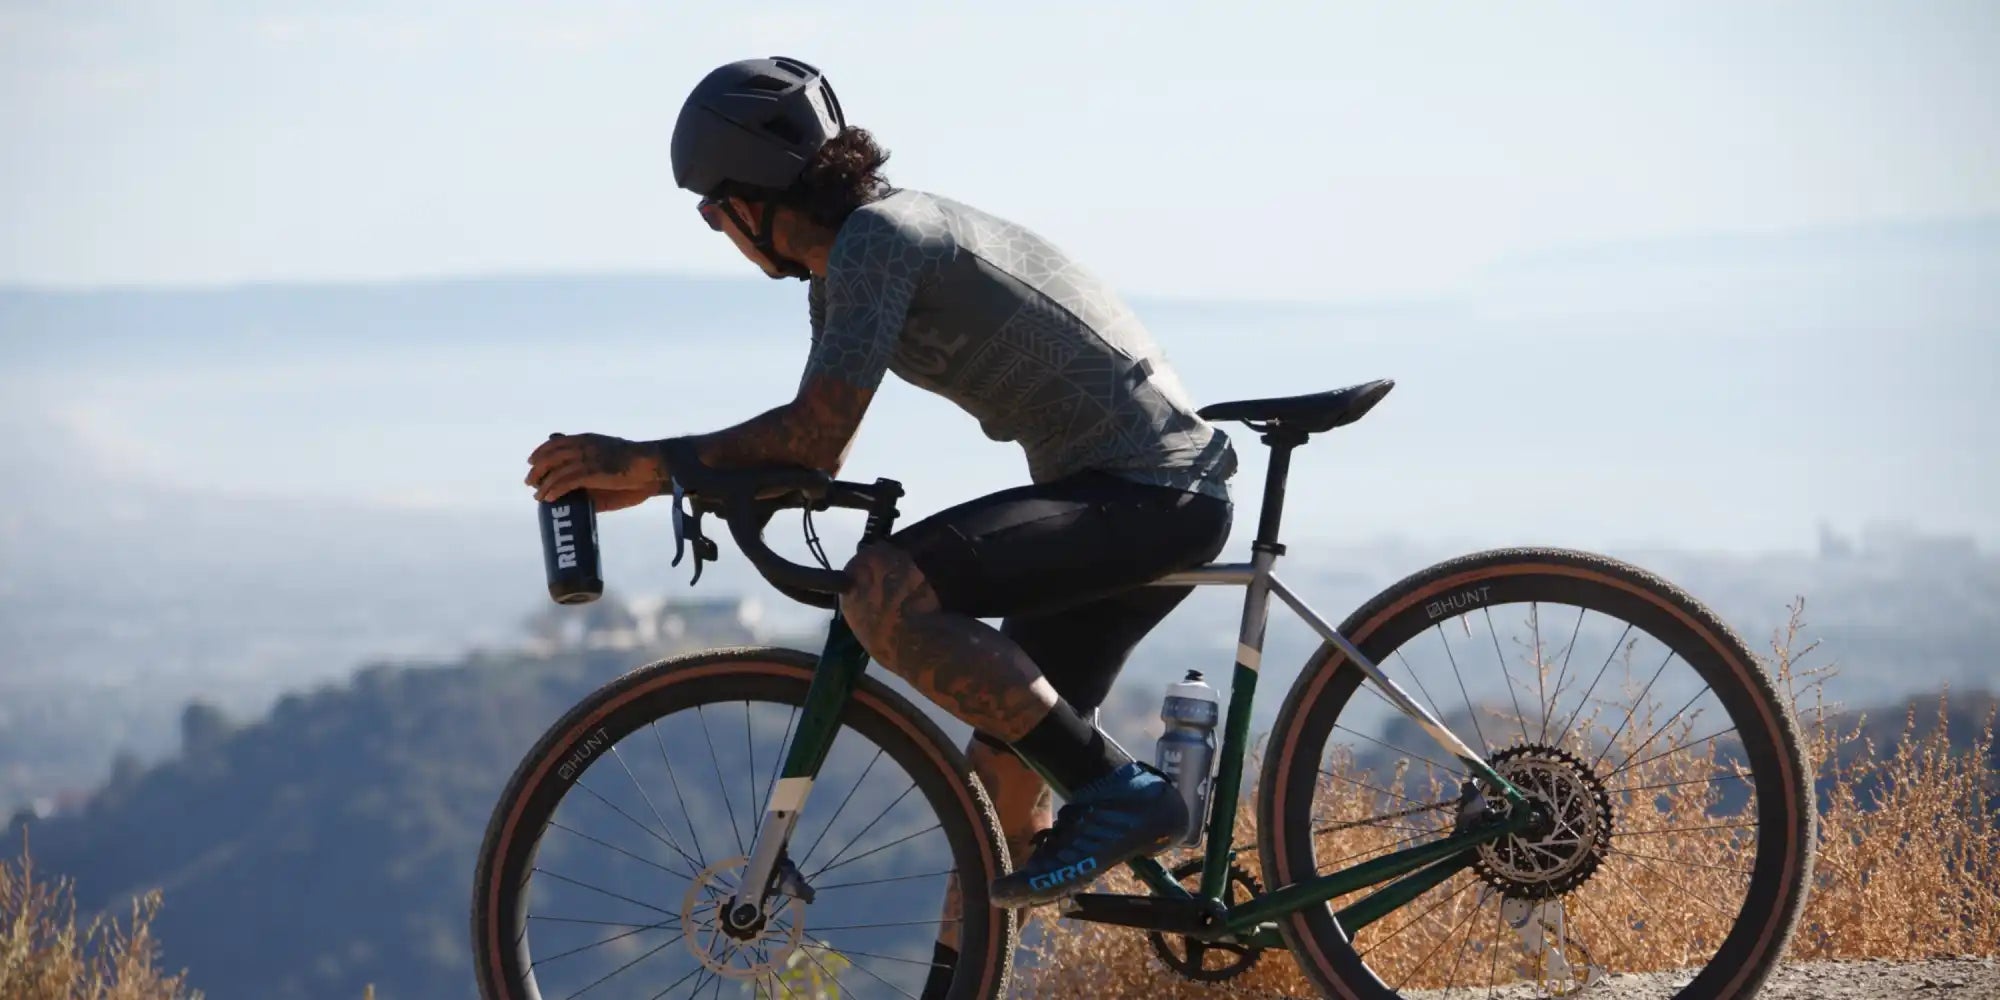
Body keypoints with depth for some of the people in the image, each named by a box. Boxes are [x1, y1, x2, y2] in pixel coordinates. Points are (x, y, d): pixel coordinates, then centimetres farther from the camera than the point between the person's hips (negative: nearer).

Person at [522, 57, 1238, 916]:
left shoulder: (876, 237, -14)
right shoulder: (849, 261, 16)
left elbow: (814, 433, -21)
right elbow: (814, 450, 19)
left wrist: (650, 460, -14)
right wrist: (639, 478, 8)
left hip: (1146, 494, -10)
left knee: (882, 594, -26)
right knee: (997, 783, 10)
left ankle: (1119, 793, -19)